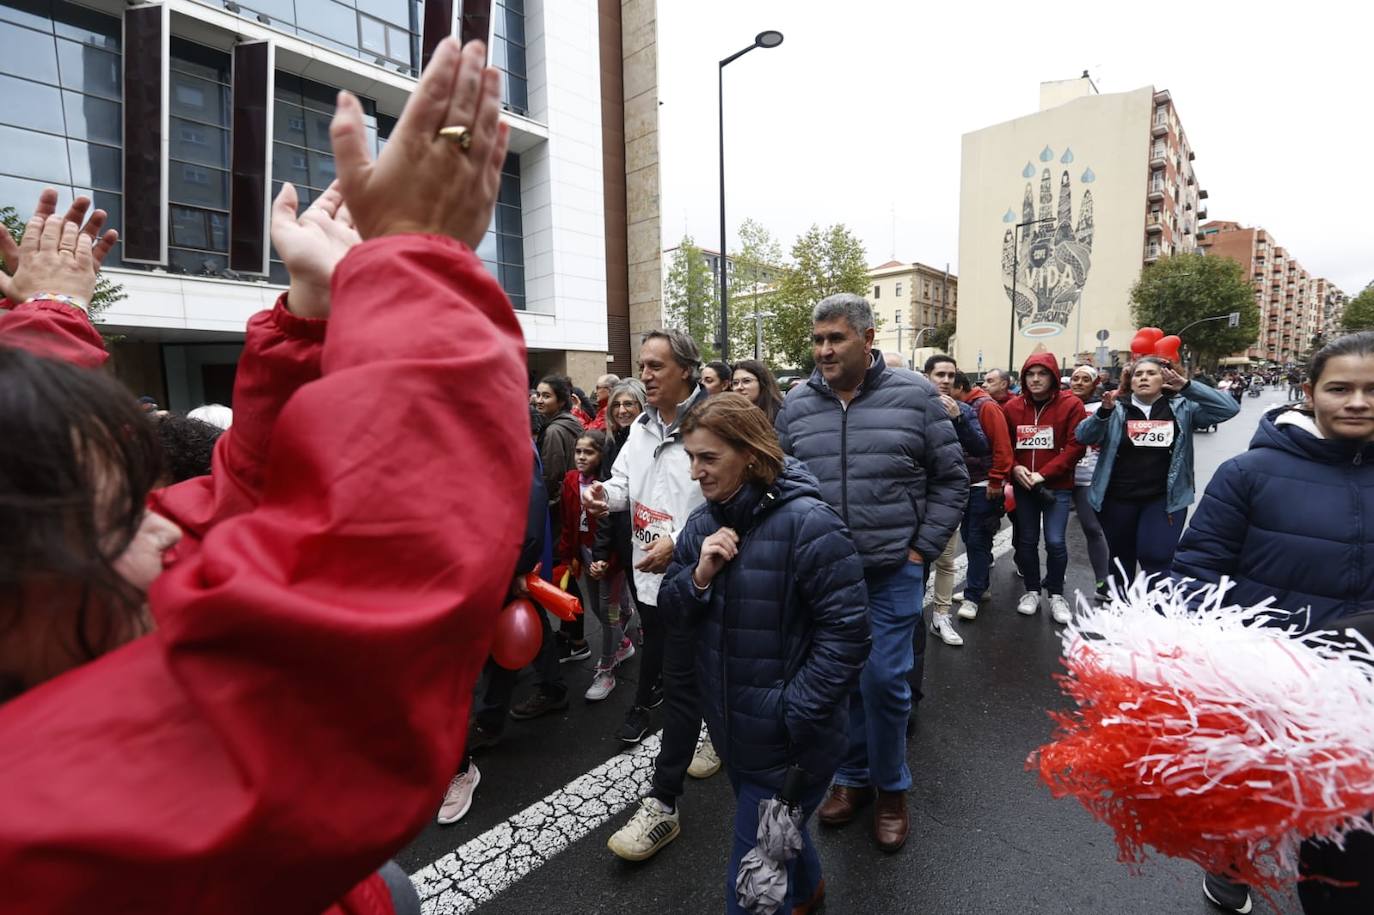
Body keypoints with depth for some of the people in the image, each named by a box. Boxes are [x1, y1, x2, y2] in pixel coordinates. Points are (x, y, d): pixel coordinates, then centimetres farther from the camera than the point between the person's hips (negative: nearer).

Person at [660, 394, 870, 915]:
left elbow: (846, 632, -21)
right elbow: (671, 609, 2)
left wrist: (793, 716, -20)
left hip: (787, 740, -7)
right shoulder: (703, 523, -1)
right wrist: (699, 576, -19)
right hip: (730, 728, 7)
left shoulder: (807, 523, -23)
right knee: (775, 833, 30)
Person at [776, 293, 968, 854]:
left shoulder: (914, 396, -4)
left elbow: (950, 478, 1)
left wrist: (922, 549, -4)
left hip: (893, 572, -2)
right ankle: (852, 776, 37)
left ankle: (891, 787, 29)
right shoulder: (797, 406, 2)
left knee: (884, 680, 2)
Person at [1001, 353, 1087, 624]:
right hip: (1023, 486, 3)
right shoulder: (1012, 407, 3)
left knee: (1055, 541, -6)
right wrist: (1014, 468, -12)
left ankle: (1056, 594, 15)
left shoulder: (1071, 404, -6)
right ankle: (1032, 591, 26)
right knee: (1027, 540, 10)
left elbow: (1076, 446, -10)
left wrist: (1044, 473, -17)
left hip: (1057, 486, -3)